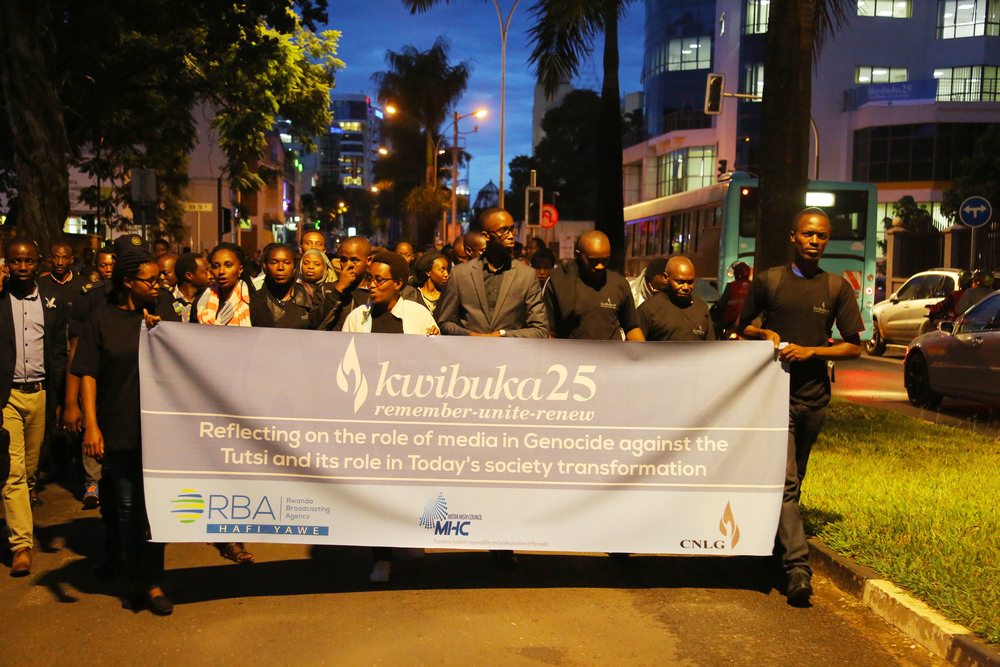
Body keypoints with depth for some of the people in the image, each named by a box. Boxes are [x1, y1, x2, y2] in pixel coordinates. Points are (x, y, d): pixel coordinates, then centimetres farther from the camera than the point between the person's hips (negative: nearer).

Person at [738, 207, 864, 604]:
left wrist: (810, 351, -10)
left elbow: (854, 347, 5)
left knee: (794, 482, 15)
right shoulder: (767, 281, 3)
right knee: (785, 482, -13)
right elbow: (743, 328, 14)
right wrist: (764, 334, -8)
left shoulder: (837, 288, 6)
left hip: (814, 396, 3)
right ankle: (798, 566, -14)